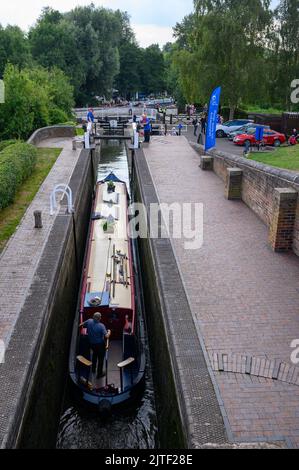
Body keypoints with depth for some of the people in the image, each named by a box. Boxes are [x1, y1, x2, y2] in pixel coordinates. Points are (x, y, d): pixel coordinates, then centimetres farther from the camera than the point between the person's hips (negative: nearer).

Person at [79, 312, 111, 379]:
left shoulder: (89, 321, -17)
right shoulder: (101, 326, -28)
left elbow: (80, 325, -4)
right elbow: (107, 336, -31)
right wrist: (109, 332, -10)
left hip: (91, 343, 5)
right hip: (100, 344, -5)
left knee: (94, 354, 33)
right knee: (100, 358, 15)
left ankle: (93, 369, 47)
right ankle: (99, 374, 27)